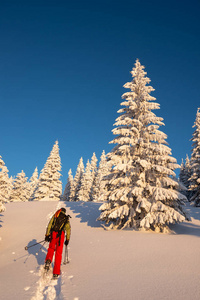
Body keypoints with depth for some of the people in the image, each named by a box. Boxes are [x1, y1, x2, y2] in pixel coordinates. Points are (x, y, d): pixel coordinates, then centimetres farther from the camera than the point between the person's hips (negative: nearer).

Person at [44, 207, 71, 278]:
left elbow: (49, 225, 6)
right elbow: (68, 229, 11)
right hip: (61, 235, -1)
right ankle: (56, 272, 4)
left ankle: (48, 260, -6)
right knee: (58, 253, 6)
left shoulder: (55, 215, 17)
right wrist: (67, 239, 16)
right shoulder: (66, 219, 17)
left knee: (51, 248, 24)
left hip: (53, 234, 1)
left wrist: (47, 235, 5)